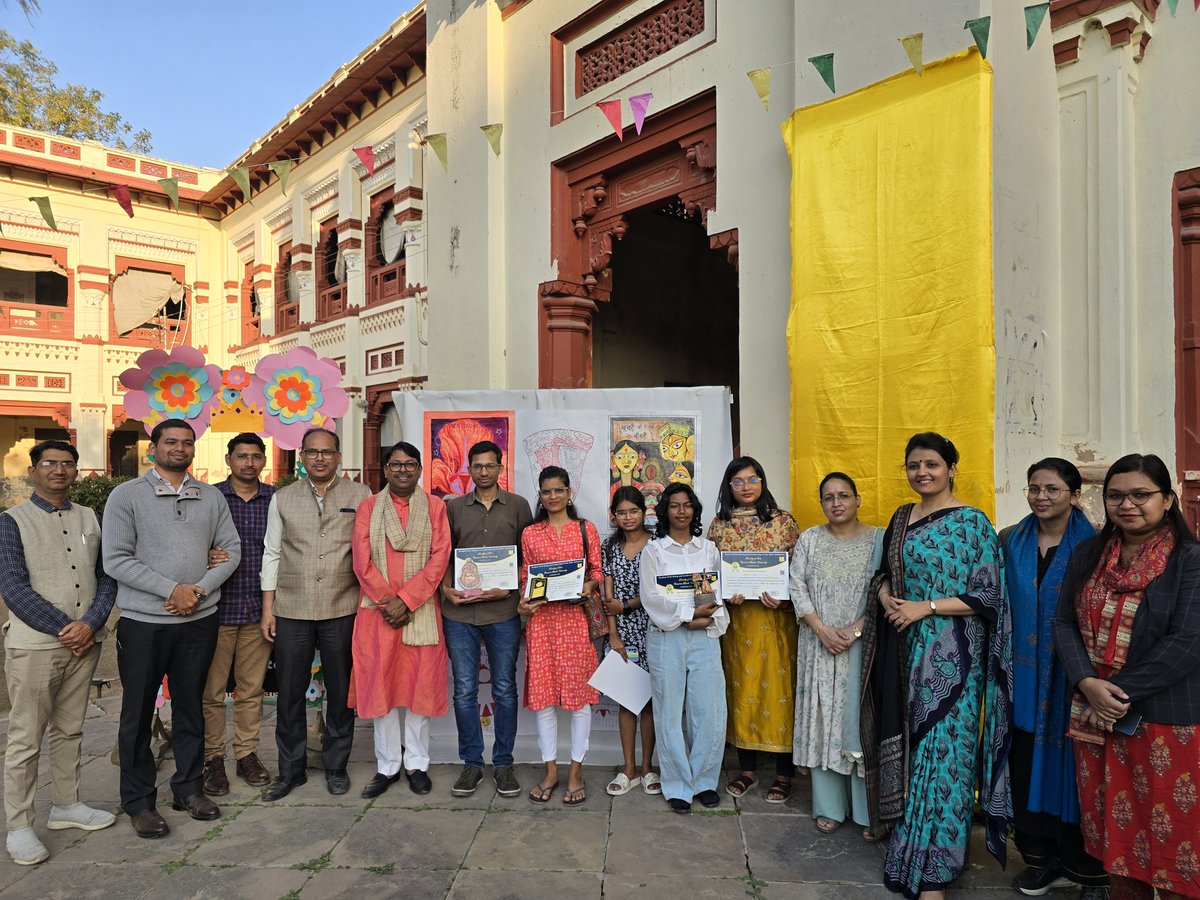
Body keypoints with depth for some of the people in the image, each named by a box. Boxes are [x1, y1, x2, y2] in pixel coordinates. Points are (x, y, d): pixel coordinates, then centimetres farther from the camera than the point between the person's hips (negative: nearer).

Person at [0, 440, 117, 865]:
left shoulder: (89, 518, 8)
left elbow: (106, 577, 5)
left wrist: (89, 624, -10)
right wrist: (63, 628, -14)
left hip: (84, 642, 4)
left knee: (69, 731, 15)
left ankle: (65, 805, 29)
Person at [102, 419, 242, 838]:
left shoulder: (211, 497, 6)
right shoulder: (127, 495, -4)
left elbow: (231, 549, 5)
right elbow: (116, 559, -11)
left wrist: (201, 589, -10)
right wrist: (172, 590, -16)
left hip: (199, 620, 3)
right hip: (143, 622, -3)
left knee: (190, 706, 14)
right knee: (138, 713, 8)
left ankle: (189, 788, 28)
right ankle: (139, 802, 22)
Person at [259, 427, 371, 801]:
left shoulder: (360, 496, 1)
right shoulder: (283, 499, 8)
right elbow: (272, 554, 10)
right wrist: (267, 609, 6)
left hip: (342, 610, -2)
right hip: (291, 611, 2)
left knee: (341, 692, 8)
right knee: (289, 692, 9)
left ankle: (336, 767, 25)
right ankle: (290, 769, 26)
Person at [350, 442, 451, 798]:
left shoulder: (435, 507, 4)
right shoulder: (368, 507, 7)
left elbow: (439, 559, -5)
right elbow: (362, 562, 0)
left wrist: (405, 600, -12)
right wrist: (387, 602, -10)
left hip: (421, 611, -1)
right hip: (378, 610, 1)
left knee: (420, 685, 5)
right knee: (380, 686, 5)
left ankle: (416, 764, 19)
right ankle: (387, 766, 19)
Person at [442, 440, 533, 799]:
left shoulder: (518, 506, 5)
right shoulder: (452, 507, 9)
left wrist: (508, 590, -9)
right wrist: (447, 589, -7)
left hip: (503, 611, -1)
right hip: (459, 611, 1)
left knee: (504, 690, 7)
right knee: (464, 691, 7)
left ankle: (503, 763, 21)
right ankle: (471, 762, 21)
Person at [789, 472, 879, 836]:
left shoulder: (879, 540, 0)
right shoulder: (809, 539, 6)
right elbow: (797, 586, 1)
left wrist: (855, 630, -14)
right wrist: (822, 629, -10)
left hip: (863, 644, -2)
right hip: (819, 643, 2)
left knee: (861, 717, 1)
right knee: (823, 716, 5)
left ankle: (868, 809, 14)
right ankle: (830, 806, 17)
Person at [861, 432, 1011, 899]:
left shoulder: (971, 522, -8)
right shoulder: (901, 519, 10)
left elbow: (987, 595, -11)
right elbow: (885, 572, 17)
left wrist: (925, 607, -17)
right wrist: (886, 596, -5)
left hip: (951, 653, -5)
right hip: (907, 650, 6)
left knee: (942, 749, -1)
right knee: (909, 745, 12)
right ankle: (908, 839, 29)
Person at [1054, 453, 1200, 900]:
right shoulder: (1089, 554, 6)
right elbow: (1064, 622, 5)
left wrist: (1122, 695, -16)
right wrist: (1087, 684, -10)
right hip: (1095, 712, 4)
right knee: (1114, 822, 14)